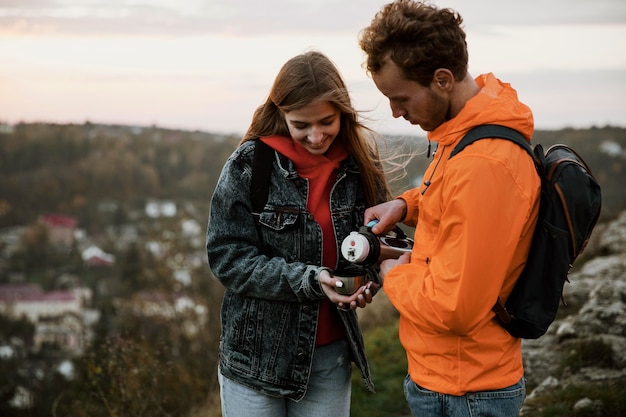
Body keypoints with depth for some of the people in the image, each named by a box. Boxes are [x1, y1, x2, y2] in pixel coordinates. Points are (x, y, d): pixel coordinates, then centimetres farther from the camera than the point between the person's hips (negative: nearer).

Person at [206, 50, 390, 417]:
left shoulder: (361, 164, -2)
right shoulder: (250, 163, -10)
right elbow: (228, 256, -12)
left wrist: (368, 279, -14)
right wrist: (308, 279, -23)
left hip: (331, 357, 2)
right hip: (258, 355, -2)